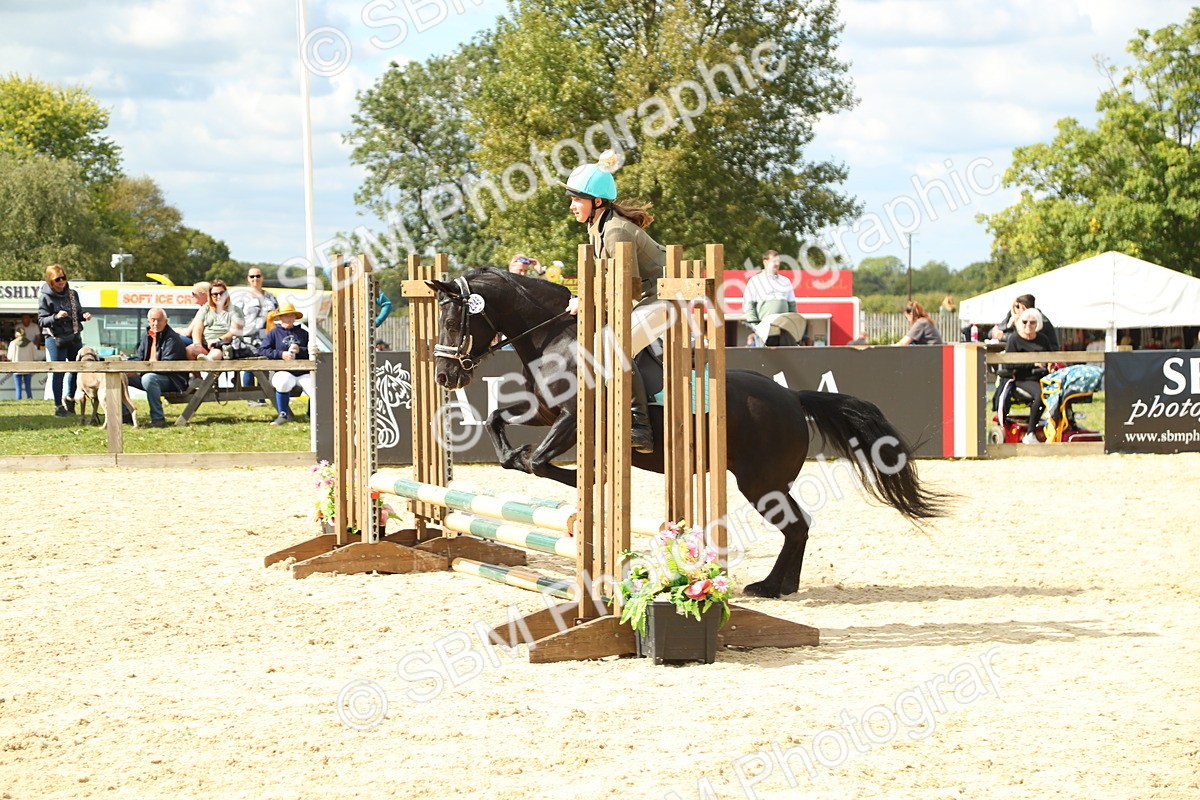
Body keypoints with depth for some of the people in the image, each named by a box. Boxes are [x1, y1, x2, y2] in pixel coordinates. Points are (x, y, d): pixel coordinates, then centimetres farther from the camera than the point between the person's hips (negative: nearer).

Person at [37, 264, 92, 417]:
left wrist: (84, 315, -5)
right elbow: (42, 320, -11)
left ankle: (70, 398, 32)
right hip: (55, 338, -5)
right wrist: (56, 317, -27)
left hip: (74, 337, 5)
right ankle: (59, 406, 6)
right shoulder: (45, 297, -9)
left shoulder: (72, 294, 6)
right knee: (58, 372, -2)